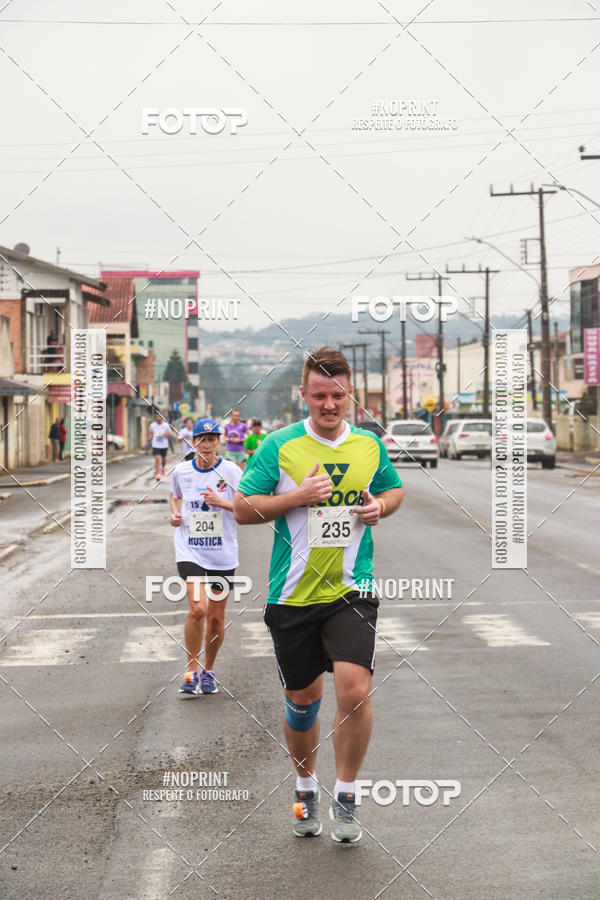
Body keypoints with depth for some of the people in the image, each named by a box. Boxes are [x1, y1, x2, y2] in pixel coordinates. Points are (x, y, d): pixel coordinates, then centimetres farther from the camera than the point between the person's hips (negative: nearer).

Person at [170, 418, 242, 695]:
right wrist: (175, 512, 4)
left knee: (216, 616, 7)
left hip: (223, 555, 0)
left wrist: (223, 503, -18)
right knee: (197, 609, -18)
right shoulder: (182, 471, 1)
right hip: (189, 551, 0)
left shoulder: (230, 471, -5)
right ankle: (191, 671, -4)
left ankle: (208, 670, 28)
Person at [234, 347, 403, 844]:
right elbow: (243, 508, -3)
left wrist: (380, 506, -1)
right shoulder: (279, 446, -3)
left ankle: (345, 797, 3)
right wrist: (298, 496, -16)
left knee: (355, 688, -15)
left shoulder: (369, 444, 5)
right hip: (293, 594, 0)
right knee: (303, 697, 10)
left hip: (352, 590, 1)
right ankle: (306, 785, 35)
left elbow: (394, 489, 22)